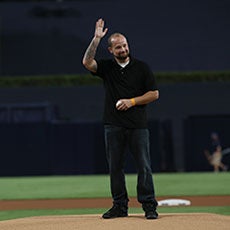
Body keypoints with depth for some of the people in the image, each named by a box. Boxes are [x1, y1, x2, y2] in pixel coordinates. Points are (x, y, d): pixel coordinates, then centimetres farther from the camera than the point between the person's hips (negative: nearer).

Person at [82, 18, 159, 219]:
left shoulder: (142, 67, 5)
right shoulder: (107, 67, 9)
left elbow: (154, 94, 4)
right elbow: (87, 62, -9)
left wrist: (132, 101, -7)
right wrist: (96, 39, -15)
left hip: (138, 125, -2)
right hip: (114, 125, 2)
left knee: (144, 166, -4)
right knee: (115, 167, 4)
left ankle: (149, 205, -1)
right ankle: (120, 206, 12)